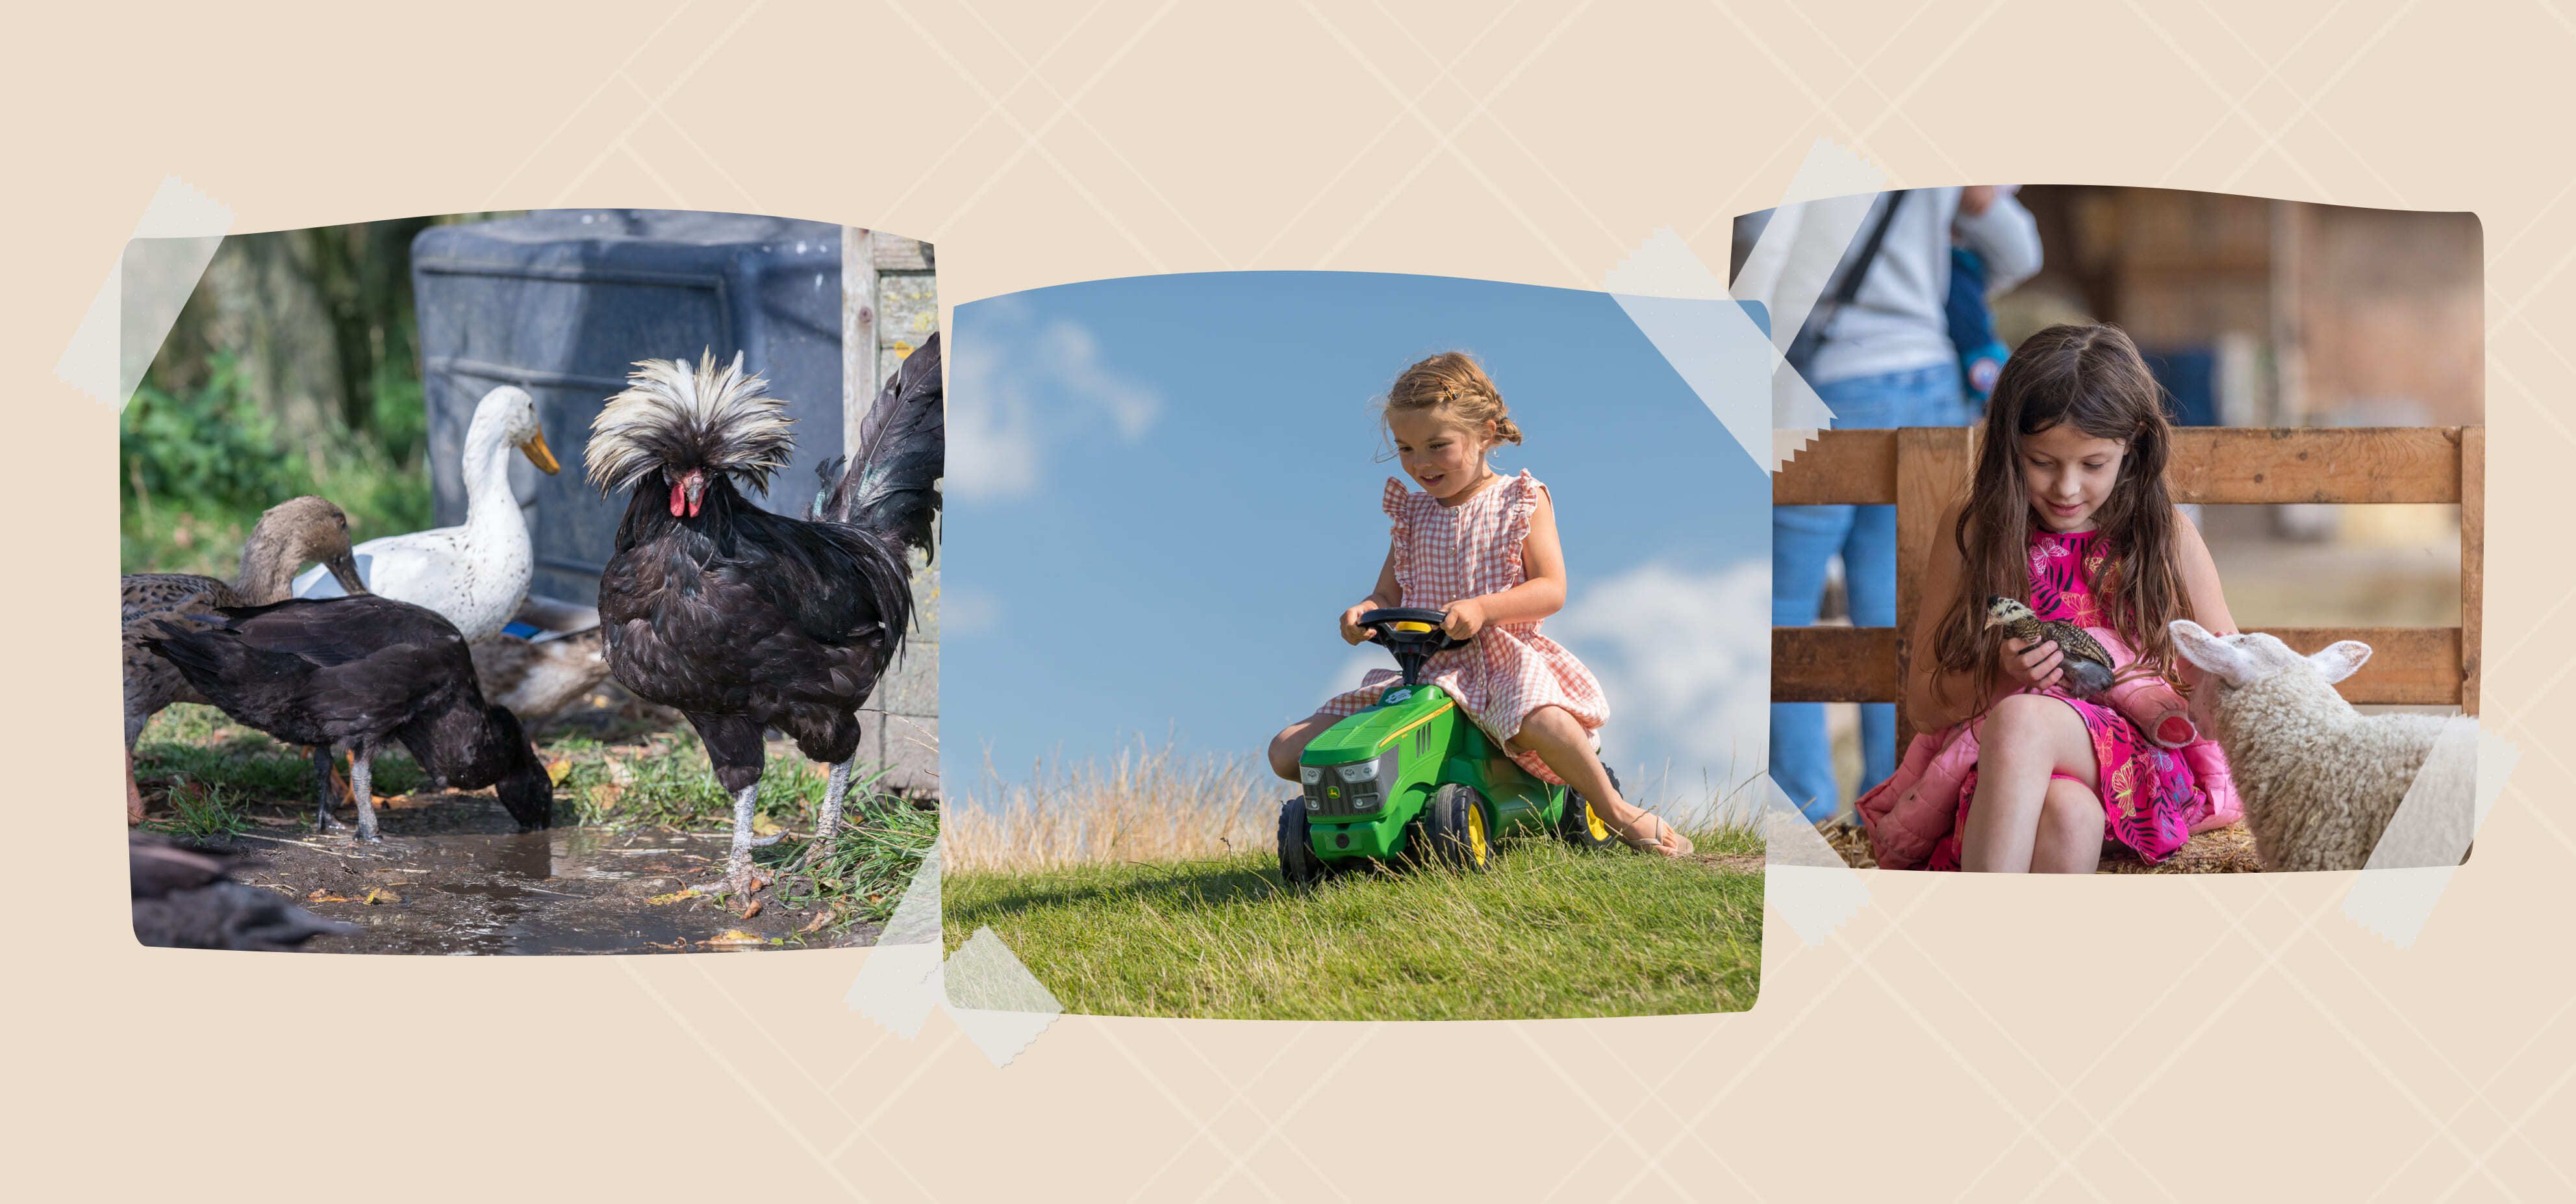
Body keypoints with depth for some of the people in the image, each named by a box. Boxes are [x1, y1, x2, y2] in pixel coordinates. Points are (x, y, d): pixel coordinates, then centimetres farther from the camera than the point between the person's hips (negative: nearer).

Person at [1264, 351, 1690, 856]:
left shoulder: (1521, 501, 2)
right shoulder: (1413, 515, 15)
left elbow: (1551, 590, -7)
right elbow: (1389, 594, 15)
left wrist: (1481, 608, -24)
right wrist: (1366, 611, -11)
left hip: (1499, 658, -4)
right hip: (1420, 668, 5)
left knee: (1542, 723, -42)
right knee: (1289, 753, -9)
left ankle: (1616, 810, -14)